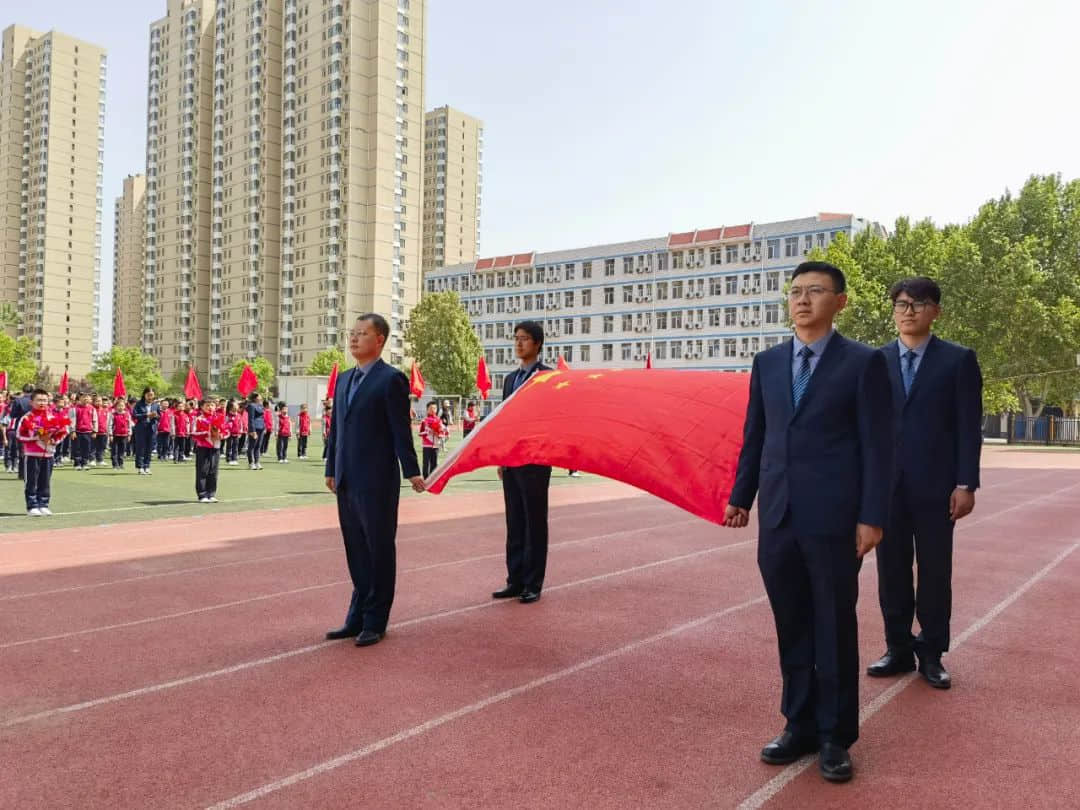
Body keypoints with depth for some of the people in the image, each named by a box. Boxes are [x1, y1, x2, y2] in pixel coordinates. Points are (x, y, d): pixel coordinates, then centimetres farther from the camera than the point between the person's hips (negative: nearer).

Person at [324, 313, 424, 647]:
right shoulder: (344, 379, 15)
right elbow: (336, 428, 18)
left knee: (379, 550, 3)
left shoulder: (391, 379, -8)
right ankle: (357, 617, 25)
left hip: (377, 481, -7)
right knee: (356, 551, 14)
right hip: (347, 481, 7)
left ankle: (375, 622, 14)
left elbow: (401, 430, -12)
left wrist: (411, 471, -16)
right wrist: (331, 469, 18)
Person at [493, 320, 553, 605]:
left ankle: (533, 585, 8)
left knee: (535, 523, 1)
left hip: (534, 461, -7)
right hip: (511, 461, 7)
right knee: (515, 524, 10)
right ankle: (515, 581, 18)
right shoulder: (510, 378, 15)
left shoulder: (548, 376, -5)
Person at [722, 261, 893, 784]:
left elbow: (877, 444, -5)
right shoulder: (767, 363, 11)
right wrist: (740, 496, 10)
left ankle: (835, 736, 23)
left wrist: (872, 516, -10)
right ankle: (800, 726, 27)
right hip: (777, 519, 4)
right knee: (792, 630, 13)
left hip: (833, 521, -4)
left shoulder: (864, 363, -2)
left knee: (835, 631, 8)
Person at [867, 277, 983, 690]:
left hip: (935, 485, -2)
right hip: (886, 484, 2)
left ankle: (931, 653, 20)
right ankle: (898, 649, 21)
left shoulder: (958, 359, 1)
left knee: (935, 572, 7)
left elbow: (969, 427, -2)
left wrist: (966, 484, -8)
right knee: (892, 571, 9)